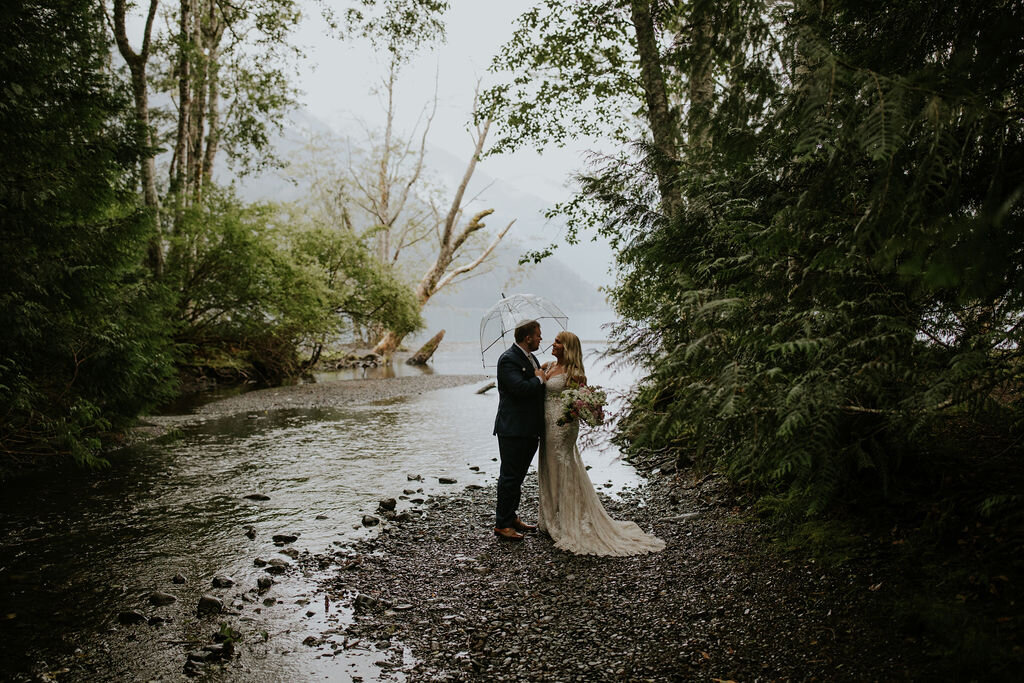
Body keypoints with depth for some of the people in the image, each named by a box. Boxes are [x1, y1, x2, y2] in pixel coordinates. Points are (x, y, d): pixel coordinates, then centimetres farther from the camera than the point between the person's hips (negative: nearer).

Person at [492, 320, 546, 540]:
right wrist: (539, 379, -12)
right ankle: (502, 524, 7)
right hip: (513, 430, -9)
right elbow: (520, 388, -28)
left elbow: (537, 389, 19)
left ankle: (511, 517, 29)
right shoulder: (508, 359, -15)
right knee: (510, 477, -2)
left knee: (517, 476, 18)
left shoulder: (530, 358, 15)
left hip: (530, 429, 9)